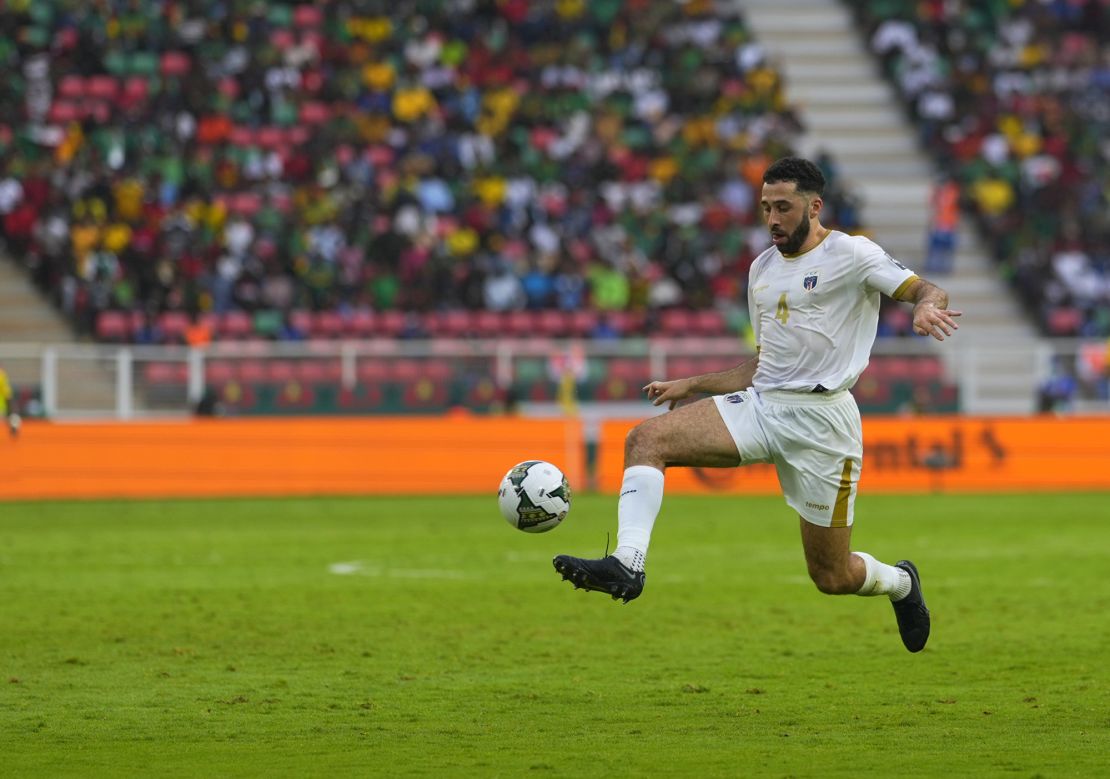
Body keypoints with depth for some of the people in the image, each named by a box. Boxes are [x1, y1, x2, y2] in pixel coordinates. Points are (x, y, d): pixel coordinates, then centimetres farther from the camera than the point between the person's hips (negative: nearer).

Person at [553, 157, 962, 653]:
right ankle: (625, 565, -33)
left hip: (820, 417, -6)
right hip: (759, 403, 6)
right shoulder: (762, 267, 18)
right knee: (646, 439, -19)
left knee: (832, 577, 1)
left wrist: (927, 306, -35)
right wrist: (692, 386, 19)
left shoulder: (851, 254, -3)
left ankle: (899, 583, 36)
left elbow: (925, 290, -12)